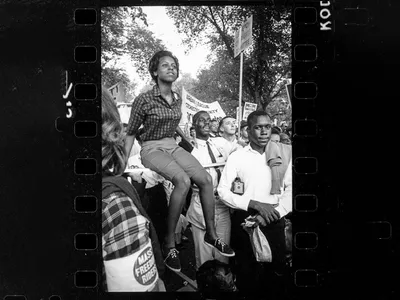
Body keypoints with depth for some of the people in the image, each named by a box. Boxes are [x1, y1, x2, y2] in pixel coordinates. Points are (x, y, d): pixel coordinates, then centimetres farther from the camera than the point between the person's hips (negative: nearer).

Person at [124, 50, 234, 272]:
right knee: (183, 181, -32)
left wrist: (187, 140, 26)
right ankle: (169, 242, -20)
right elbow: (131, 133, -4)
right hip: (152, 149, -6)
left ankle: (211, 234, -2)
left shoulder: (178, 99, 7)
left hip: (173, 146, 6)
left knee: (206, 179, -17)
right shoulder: (144, 100, -11)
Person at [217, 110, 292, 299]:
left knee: (276, 271, 12)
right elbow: (223, 191, -6)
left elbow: (290, 188, 0)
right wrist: (255, 204, -16)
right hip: (245, 220, -1)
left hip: (274, 221, 2)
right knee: (247, 273, 10)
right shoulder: (236, 157, -1)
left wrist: (276, 212, -16)